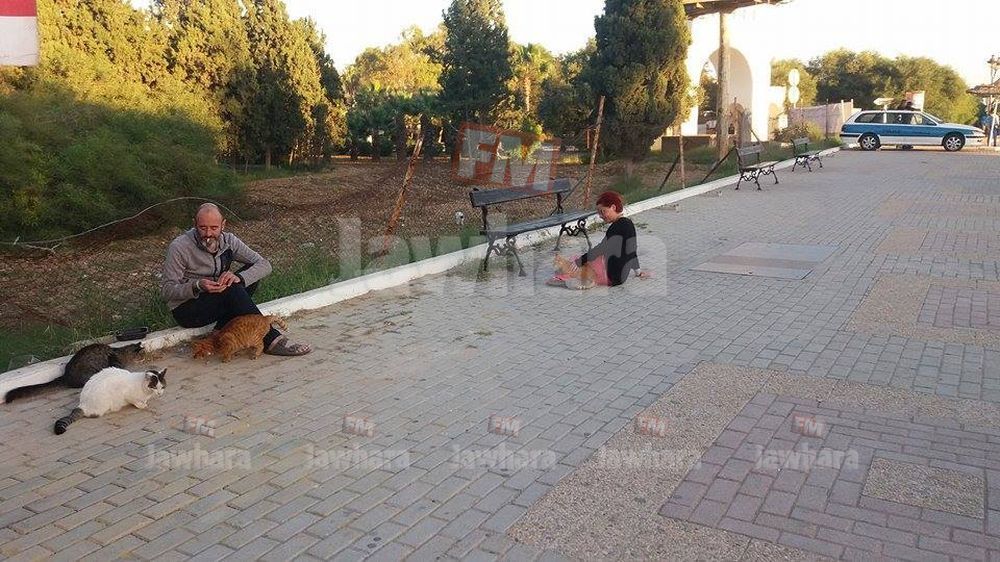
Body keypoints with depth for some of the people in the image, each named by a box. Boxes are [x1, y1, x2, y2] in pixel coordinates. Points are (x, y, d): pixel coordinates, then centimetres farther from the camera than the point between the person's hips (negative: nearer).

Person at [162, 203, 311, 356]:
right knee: (231, 289, -31)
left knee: (251, 273, -13)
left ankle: (223, 330, -17)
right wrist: (197, 286, -35)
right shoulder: (179, 248, -17)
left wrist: (238, 277, -28)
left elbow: (265, 265, -9)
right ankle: (271, 340, -31)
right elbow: (166, 290, -17)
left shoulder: (228, 240, -4)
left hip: (218, 300, 6)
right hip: (186, 310, -6)